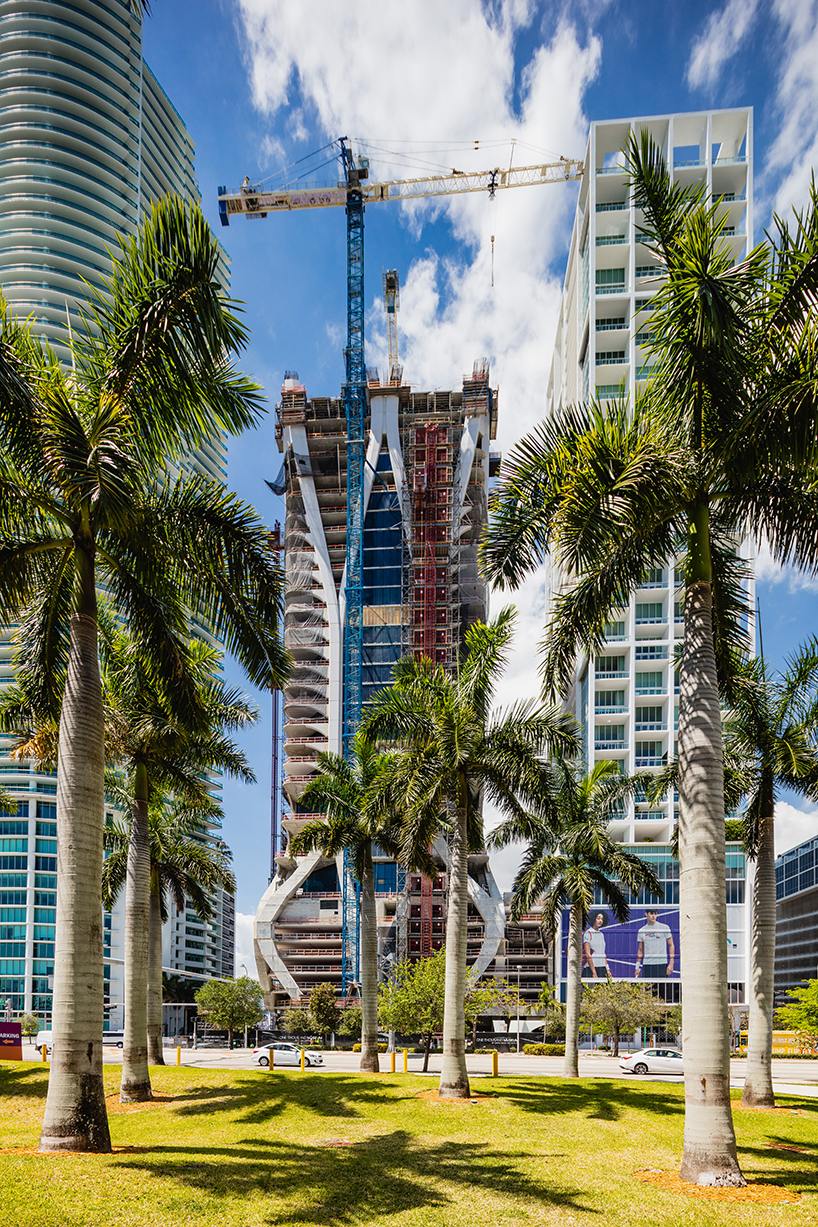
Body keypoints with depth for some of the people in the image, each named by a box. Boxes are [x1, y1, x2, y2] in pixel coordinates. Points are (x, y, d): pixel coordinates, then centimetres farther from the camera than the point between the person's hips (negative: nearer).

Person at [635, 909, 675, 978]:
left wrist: (671, 964, -6)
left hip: (661, 965, -3)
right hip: (646, 965, 3)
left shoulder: (664, 927, 1)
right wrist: (637, 967, 12)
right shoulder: (641, 931, 10)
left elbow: (671, 945, 3)